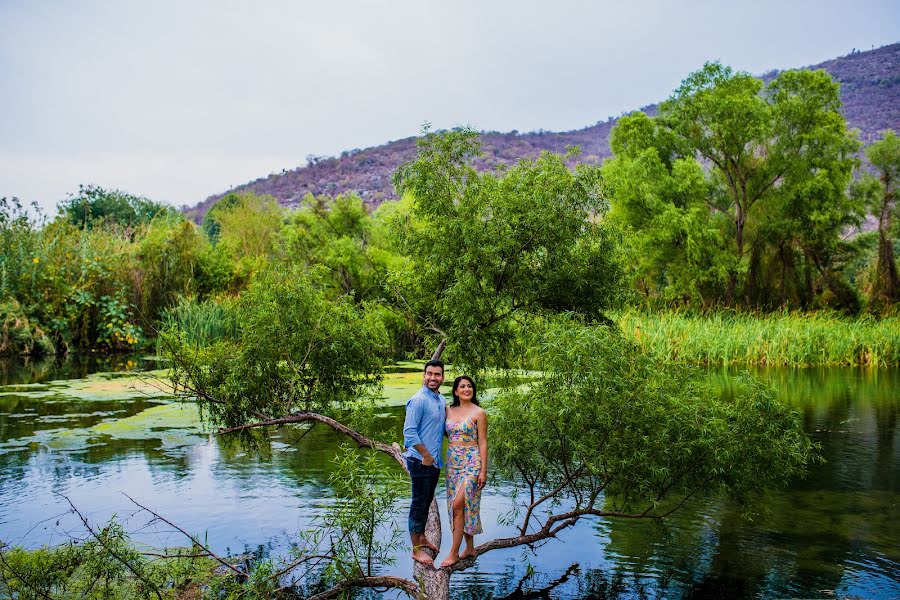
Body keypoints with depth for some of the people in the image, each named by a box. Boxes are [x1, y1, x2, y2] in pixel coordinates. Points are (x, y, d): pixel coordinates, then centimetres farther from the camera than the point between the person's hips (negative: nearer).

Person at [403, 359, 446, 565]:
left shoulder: (441, 400, 10)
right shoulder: (418, 400, -17)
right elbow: (409, 432, -20)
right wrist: (426, 455, -17)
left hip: (435, 461, 8)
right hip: (420, 460, -8)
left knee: (427, 502, 20)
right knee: (419, 504, 0)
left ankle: (421, 538, 36)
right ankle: (416, 549, 9)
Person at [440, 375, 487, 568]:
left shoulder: (479, 413, -6)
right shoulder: (448, 410, 8)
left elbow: (483, 442, -7)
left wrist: (483, 470, -10)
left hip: (471, 462, -6)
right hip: (453, 462, 6)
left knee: (458, 504, -12)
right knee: (462, 505, 10)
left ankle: (454, 552, -5)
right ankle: (470, 548, 22)